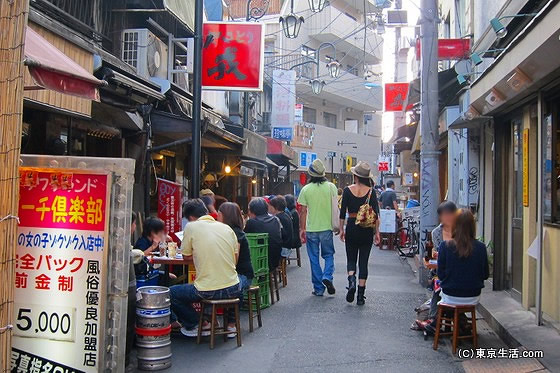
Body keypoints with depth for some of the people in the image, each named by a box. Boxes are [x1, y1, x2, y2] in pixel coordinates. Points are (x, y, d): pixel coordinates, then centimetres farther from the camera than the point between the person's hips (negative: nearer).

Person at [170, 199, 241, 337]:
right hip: (233, 290, 4)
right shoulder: (227, 228, 8)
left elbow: (186, 256, 7)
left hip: (208, 292, -4)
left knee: (171, 292, 19)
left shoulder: (191, 227, -3)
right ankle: (231, 323, 30)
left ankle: (194, 325, 18)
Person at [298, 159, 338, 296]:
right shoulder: (331, 187, -3)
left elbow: (303, 211, -4)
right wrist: (337, 226, 9)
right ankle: (327, 276, -7)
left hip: (311, 229, -1)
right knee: (329, 255, 16)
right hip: (327, 228, 1)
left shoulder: (306, 189, -5)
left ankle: (318, 288, 11)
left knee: (314, 259, 8)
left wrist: (302, 229, 3)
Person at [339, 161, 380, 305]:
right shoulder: (371, 191, -4)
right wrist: (377, 232, 2)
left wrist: (341, 229, 6)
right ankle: (361, 296, 6)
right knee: (363, 261, 7)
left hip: (351, 228, 0)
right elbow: (376, 214, -4)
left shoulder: (347, 190, -4)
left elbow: (342, 212, -3)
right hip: (367, 230, 0)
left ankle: (351, 280, -14)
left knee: (351, 259, 16)